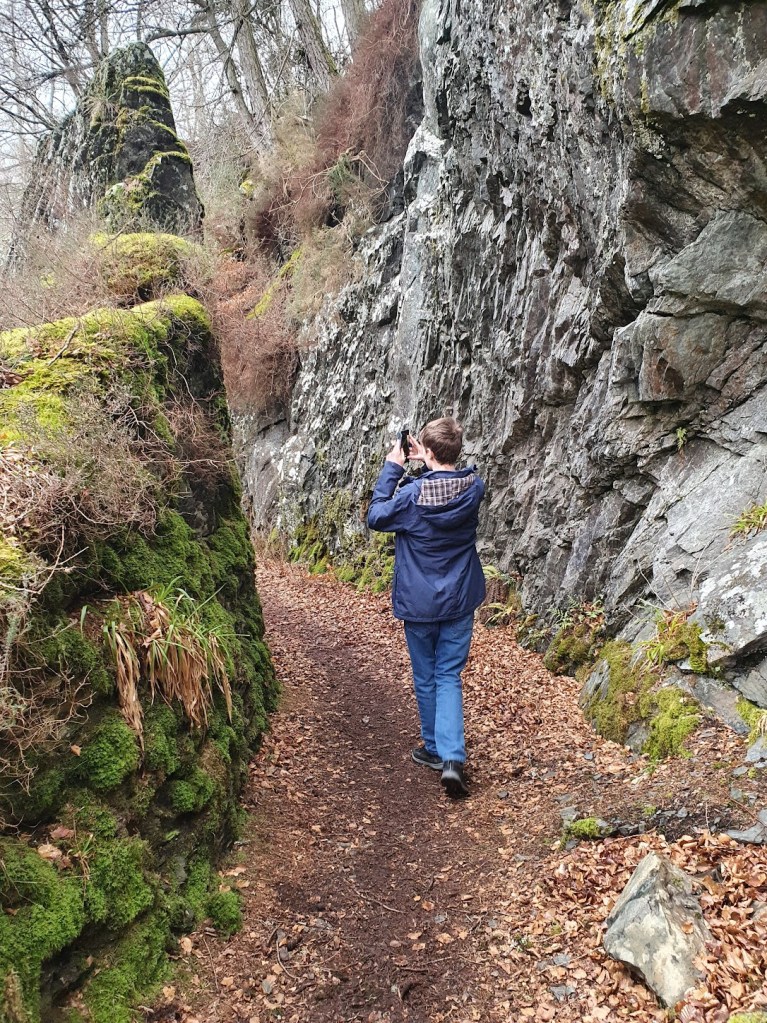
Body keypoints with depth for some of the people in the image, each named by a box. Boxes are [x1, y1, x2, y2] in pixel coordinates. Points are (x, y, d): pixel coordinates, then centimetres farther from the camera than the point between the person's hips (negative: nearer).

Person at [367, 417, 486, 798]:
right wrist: (427, 464, 9)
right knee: (449, 677, 9)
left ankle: (434, 748, 31)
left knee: (425, 678, 15)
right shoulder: (474, 488, -8)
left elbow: (376, 516, -1)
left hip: (418, 604, -2)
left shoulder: (412, 493, -19)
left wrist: (392, 469, -1)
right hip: (460, 602, 3)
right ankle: (452, 758, -5)